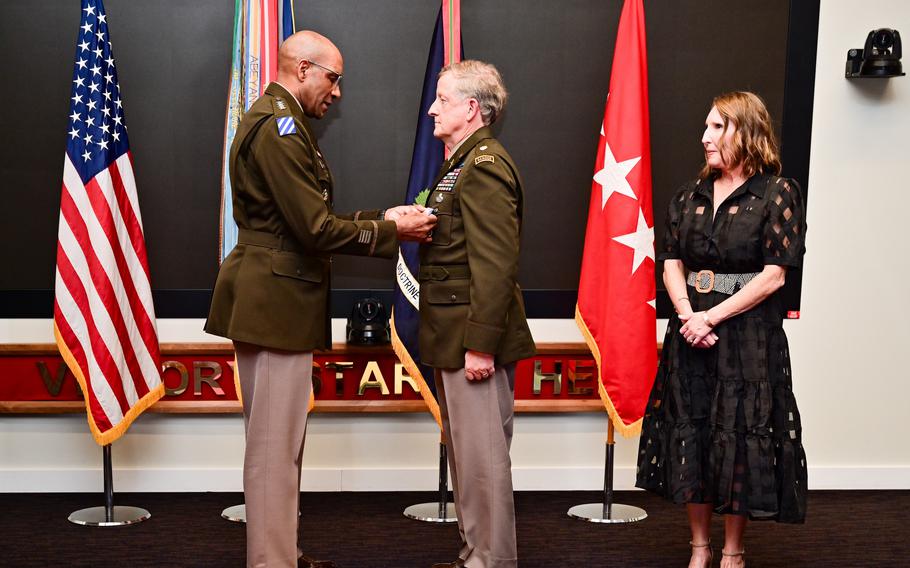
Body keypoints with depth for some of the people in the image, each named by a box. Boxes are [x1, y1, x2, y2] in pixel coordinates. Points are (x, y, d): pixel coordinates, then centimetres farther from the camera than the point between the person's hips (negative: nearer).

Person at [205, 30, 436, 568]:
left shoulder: (279, 122, 18)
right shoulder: (280, 127, -17)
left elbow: (310, 220, 16)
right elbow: (317, 229, -21)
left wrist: (381, 218, 8)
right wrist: (391, 231, -11)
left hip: (274, 301, 11)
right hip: (276, 302, -11)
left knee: (281, 441, 18)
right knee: (275, 446, -5)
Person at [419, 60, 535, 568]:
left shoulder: (485, 165, -15)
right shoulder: (463, 163, 18)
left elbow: (494, 264, -22)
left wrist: (480, 344, -24)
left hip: (475, 335, -11)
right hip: (455, 336, 11)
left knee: (482, 454, -4)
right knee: (467, 450, 17)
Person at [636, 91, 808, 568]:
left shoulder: (778, 193, -6)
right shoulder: (690, 195, 9)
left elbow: (774, 275, -11)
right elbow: (672, 264, 6)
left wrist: (711, 317, -14)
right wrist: (688, 315, -12)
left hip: (748, 332, -5)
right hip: (691, 329, 5)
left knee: (739, 437, 2)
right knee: (690, 433, 8)